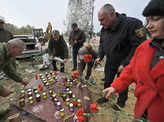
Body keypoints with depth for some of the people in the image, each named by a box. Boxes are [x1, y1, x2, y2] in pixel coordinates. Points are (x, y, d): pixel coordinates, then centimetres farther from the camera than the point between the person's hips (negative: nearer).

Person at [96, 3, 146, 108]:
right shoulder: (104, 29, -4)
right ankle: (105, 97, 43)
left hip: (125, 64, -5)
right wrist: (100, 56, -1)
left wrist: (125, 63, -25)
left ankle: (121, 103, 39)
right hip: (110, 62, 6)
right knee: (107, 81, 19)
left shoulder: (133, 24, -25)